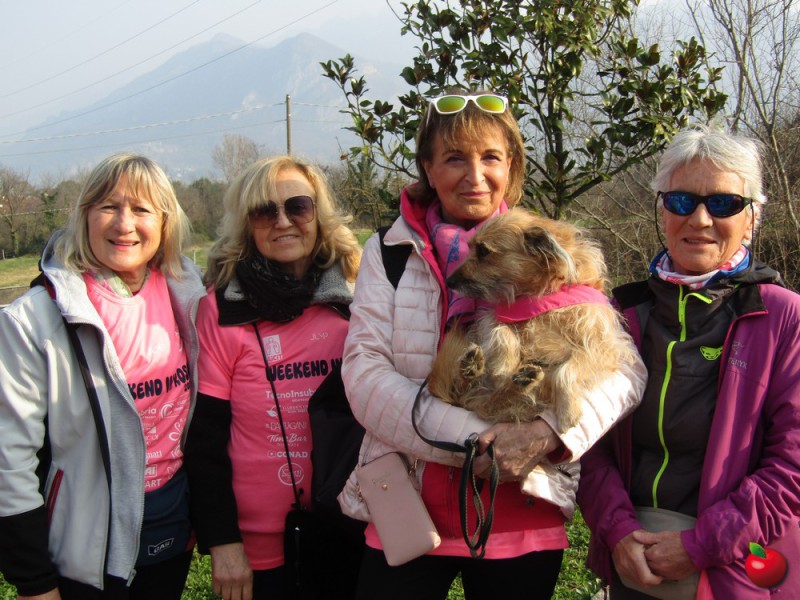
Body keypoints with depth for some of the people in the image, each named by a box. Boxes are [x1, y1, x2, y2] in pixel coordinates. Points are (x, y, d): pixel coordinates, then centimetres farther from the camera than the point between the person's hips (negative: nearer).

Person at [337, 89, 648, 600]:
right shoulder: (388, 254, 2)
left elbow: (623, 368, -5)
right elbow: (364, 373, -9)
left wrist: (548, 432, -22)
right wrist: (469, 437, -21)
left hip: (524, 522, 1)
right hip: (408, 518, 0)